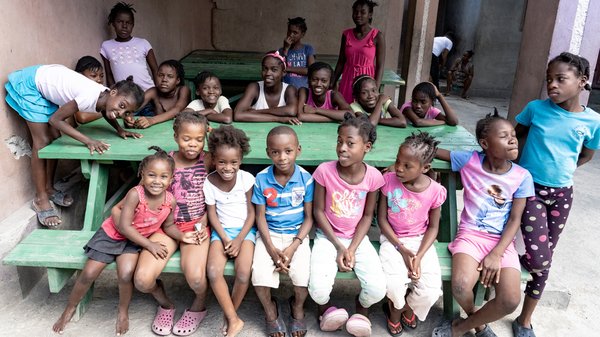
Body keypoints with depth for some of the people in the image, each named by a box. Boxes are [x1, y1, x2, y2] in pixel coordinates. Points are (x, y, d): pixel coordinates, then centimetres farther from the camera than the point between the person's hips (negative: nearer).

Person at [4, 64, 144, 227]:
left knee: (54, 137, 8)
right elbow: (55, 119, -27)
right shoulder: (91, 97, -37)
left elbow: (106, 111, 12)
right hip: (30, 84, -7)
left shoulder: (106, 97, -14)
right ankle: (40, 199, 5)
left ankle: (49, 188, 24)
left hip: (47, 79, 7)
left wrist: (120, 130, -6)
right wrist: (88, 141, -36)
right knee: (42, 142, -5)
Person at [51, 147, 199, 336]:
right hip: (112, 234, -2)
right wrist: (149, 245, -25)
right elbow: (124, 227, -27)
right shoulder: (135, 194, -32)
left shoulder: (170, 201, -18)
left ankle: (123, 311, 8)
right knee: (89, 274, -1)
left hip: (134, 240, 2)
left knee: (126, 274, -22)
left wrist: (182, 236, -19)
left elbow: (168, 225, -1)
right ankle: (70, 309, 29)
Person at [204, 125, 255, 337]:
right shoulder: (209, 182, -6)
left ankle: (229, 316, 4)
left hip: (245, 230, -1)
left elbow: (252, 213, -5)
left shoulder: (246, 179, -11)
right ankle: (234, 320, -8)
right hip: (221, 231, 2)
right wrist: (224, 239, -13)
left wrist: (239, 240, -13)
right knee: (213, 273, -25)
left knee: (243, 275, -24)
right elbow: (212, 215, -1)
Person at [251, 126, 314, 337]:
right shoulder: (261, 179, -7)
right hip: (269, 234, 1)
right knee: (260, 275, -23)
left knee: (303, 275, -23)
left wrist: (293, 247, -16)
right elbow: (260, 217, -3)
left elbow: (308, 217, -4)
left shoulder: (306, 178, -8)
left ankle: (298, 307, 13)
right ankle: (270, 310, 12)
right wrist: (271, 249, -15)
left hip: (297, 234, 0)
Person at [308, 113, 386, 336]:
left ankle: (362, 306, 21)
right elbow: (318, 211, -8)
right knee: (318, 290, -23)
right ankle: (325, 306, 16)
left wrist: (352, 249, -11)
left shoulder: (373, 176, -13)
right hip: (328, 237, -1)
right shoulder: (324, 171, -17)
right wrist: (339, 246, -12)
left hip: (358, 238, 1)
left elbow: (367, 216, -2)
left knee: (377, 290, -18)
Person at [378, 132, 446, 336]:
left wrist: (419, 256, -15)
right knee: (393, 286, -25)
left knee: (431, 291, -18)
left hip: (421, 241, 1)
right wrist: (401, 248, -15)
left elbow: (433, 227, -2)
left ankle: (408, 307, 19)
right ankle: (396, 308, 14)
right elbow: (382, 219, -7)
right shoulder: (388, 180, -13)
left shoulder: (435, 191, -13)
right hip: (392, 240, -1)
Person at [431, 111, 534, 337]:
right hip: (470, 235, -1)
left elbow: (515, 219, -2)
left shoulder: (522, 177, -2)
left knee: (510, 301, -21)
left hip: (502, 241, 2)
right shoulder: (469, 161, -4)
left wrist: (496, 254, -13)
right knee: (460, 287, -29)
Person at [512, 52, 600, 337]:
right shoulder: (536, 108, -9)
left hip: (562, 194, 2)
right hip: (530, 189, -2)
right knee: (540, 261, -15)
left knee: (544, 261, 9)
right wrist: (527, 164, 2)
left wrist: (561, 169, 3)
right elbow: (515, 136, 9)